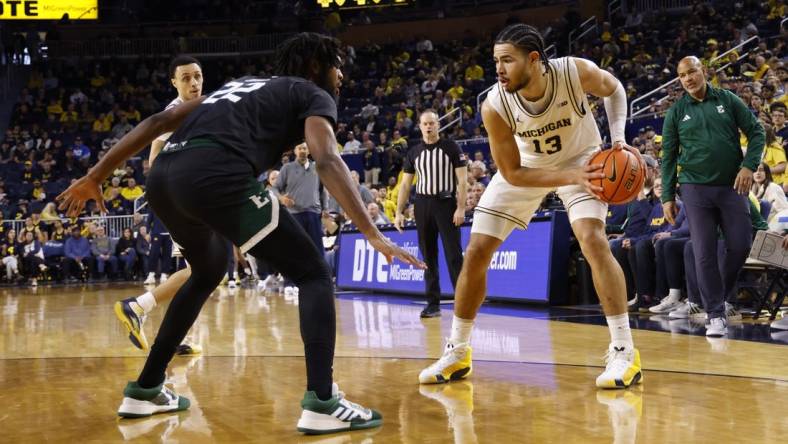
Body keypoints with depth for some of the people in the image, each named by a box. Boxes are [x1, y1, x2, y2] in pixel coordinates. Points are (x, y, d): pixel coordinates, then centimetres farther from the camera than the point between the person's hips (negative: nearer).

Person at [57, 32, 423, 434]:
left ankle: (145, 389, 35)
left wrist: (95, 176, 31)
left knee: (207, 274, 33)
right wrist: (373, 235, -9)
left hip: (162, 176, 7)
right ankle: (322, 403, -9)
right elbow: (327, 161, -3)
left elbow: (159, 121, 29)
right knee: (313, 274, 5)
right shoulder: (314, 95, 18)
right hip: (215, 175, -7)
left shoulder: (243, 84, 37)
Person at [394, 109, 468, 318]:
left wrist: (461, 208, -14)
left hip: (446, 202, -4)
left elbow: (462, 180, -4)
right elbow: (405, 184, 12)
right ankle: (433, 304, 11)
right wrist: (399, 212, 4)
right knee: (428, 256, 6)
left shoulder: (451, 148, -1)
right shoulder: (414, 152, 10)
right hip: (423, 204, 4)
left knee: (454, 254, -7)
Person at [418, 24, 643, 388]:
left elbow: (613, 89, -5)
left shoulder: (577, 72, -31)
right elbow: (513, 174, -21)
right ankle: (456, 354, 14)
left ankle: (623, 352, -16)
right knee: (476, 252, -2)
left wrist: (618, 136, -20)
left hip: (581, 158, -1)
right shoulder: (495, 107, -30)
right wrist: (572, 177, -32)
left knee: (593, 239, -26)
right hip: (524, 167, 2)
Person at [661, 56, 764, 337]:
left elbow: (756, 132, 5)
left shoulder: (728, 100, 5)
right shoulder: (676, 112, 6)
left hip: (732, 186, 1)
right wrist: (667, 196, 3)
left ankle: (722, 292, 24)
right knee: (704, 254, -4)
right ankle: (716, 315, 3)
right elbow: (668, 156, 8)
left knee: (741, 246, -3)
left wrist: (749, 166, -10)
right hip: (695, 188, 0)